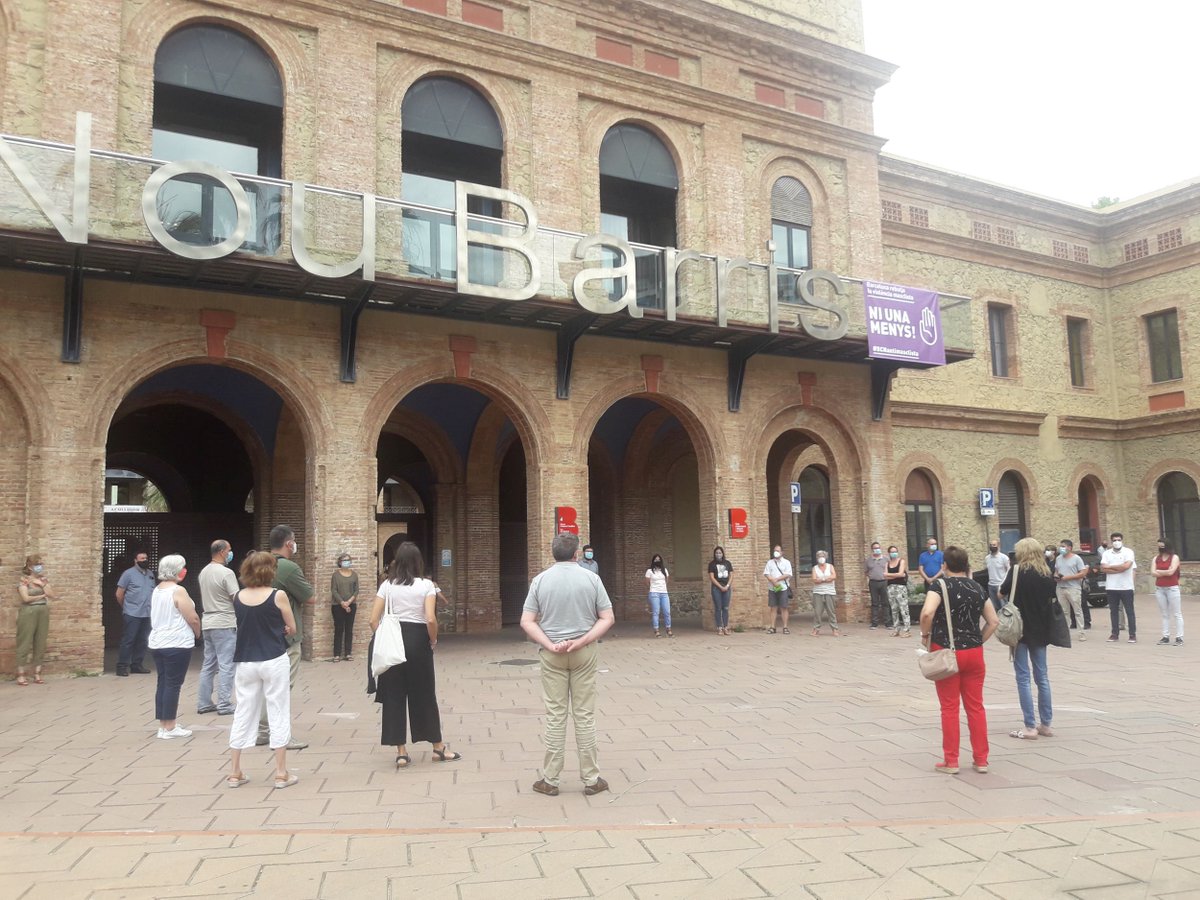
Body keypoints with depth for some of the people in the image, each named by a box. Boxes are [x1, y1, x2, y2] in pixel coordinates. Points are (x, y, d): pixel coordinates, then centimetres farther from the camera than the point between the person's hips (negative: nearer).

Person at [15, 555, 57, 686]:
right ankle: (20, 675, 2)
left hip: (43, 613, 5)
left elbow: (52, 595, 2)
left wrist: (42, 584, -8)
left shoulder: (44, 580, 11)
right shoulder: (23, 580, -4)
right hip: (28, 614, -5)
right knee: (25, 643, -4)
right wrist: (42, 595, -4)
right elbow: (26, 598, -14)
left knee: (40, 644, 4)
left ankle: (37, 674, 8)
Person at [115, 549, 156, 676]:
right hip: (132, 614, -6)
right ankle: (122, 666, 1)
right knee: (128, 641, -4)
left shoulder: (150, 574, 13)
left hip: (147, 614, 6)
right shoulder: (128, 573, -5)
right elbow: (119, 594, -4)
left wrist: (151, 606, 12)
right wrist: (126, 607, 5)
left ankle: (137, 665, 17)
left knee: (142, 641, 9)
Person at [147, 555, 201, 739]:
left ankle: (163, 724, 18)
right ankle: (170, 727, 2)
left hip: (157, 643, 8)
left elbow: (159, 617, 15)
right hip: (177, 644, -8)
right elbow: (193, 619, -15)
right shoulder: (178, 591, -15)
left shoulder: (157, 590, 9)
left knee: (163, 683, 12)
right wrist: (197, 633, 5)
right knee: (173, 684, -2)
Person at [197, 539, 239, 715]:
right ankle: (224, 705, -3)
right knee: (226, 665, -4)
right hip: (224, 623, -8)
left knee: (208, 664, 13)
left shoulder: (203, 572, 11)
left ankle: (204, 703, 16)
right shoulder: (226, 572, -15)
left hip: (207, 623, 8)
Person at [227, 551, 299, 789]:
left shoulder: (237, 597, 1)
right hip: (274, 661, -4)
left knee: (243, 714, 12)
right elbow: (292, 628, -2)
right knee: (278, 713, 3)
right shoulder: (278, 596, -11)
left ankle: (235, 772, 19)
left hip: (246, 662, 4)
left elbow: (241, 624, 13)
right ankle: (281, 773, 7)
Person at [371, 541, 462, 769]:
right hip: (418, 640, -2)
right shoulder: (426, 585, -4)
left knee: (394, 695, 8)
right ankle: (438, 747, 21)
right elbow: (431, 619, -14)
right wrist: (433, 640, 1)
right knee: (424, 694, 10)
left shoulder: (387, 585, 3)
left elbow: (374, 620, -2)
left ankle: (401, 752, 11)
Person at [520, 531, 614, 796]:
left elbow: (527, 621, -6)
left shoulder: (540, 580, -2)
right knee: (585, 715, 6)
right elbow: (607, 618, -6)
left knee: (555, 716, 7)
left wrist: (550, 645, -11)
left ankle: (550, 780, 13)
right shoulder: (591, 578, -3)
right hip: (584, 652, 0)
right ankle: (591, 779, 14)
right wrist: (582, 641, -12)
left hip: (552, 654, 0)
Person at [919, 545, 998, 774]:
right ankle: (981, 759, 18)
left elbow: (927, 612, -25)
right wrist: (979, 641, 13)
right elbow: (993, 622, 8)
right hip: (974, 653, 4)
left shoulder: (940, 584, -10)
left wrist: (925, 635, -10)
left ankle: (951, 761, 11)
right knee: (975, 706, 12)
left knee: (949, 708, 4)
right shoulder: (977, 588, 6)